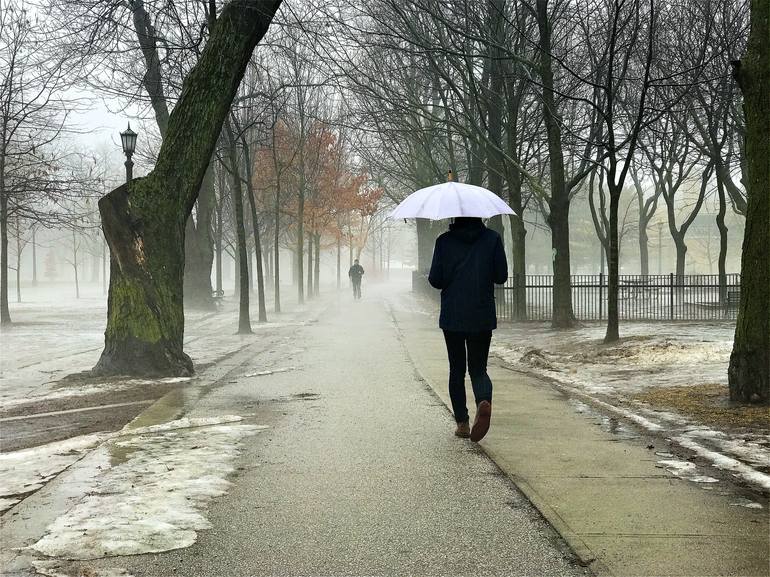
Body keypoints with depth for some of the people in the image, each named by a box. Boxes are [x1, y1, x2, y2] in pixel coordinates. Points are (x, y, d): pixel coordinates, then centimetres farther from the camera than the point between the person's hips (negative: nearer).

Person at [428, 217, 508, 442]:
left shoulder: (444, 241, -5)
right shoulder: (492, 239, -3)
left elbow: (435, 280, -5)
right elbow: (501, 276, -1)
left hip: (452, 316, 0)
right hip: (482, 316, 1)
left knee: (457, 370, 13)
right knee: (478, 368, 11)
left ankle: (462, 422, 12)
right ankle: (484, 400, -20)